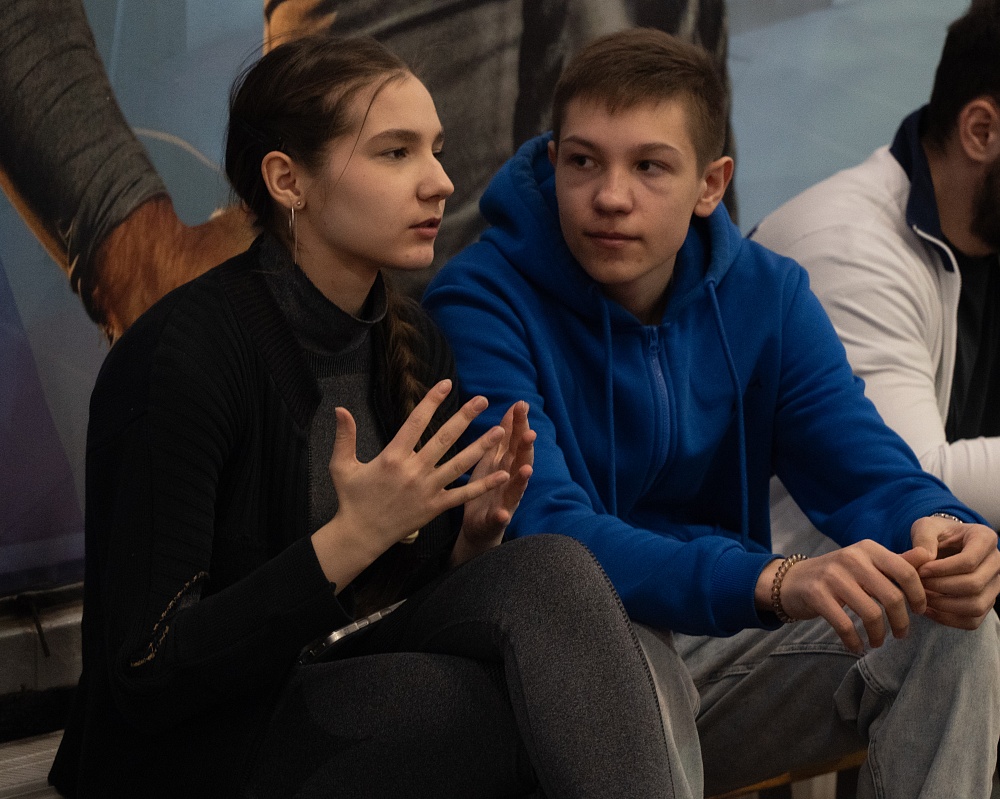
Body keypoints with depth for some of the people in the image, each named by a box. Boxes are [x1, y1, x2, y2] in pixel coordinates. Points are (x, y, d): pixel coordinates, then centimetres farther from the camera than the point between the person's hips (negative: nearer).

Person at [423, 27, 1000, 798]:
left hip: (727, 638, 5)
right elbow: (543, 527, -28)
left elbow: (867, 466, -3)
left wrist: (936, 528, -30)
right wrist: (774, 581, -43)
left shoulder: (766, 294, 3)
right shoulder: (479, 304, -15)